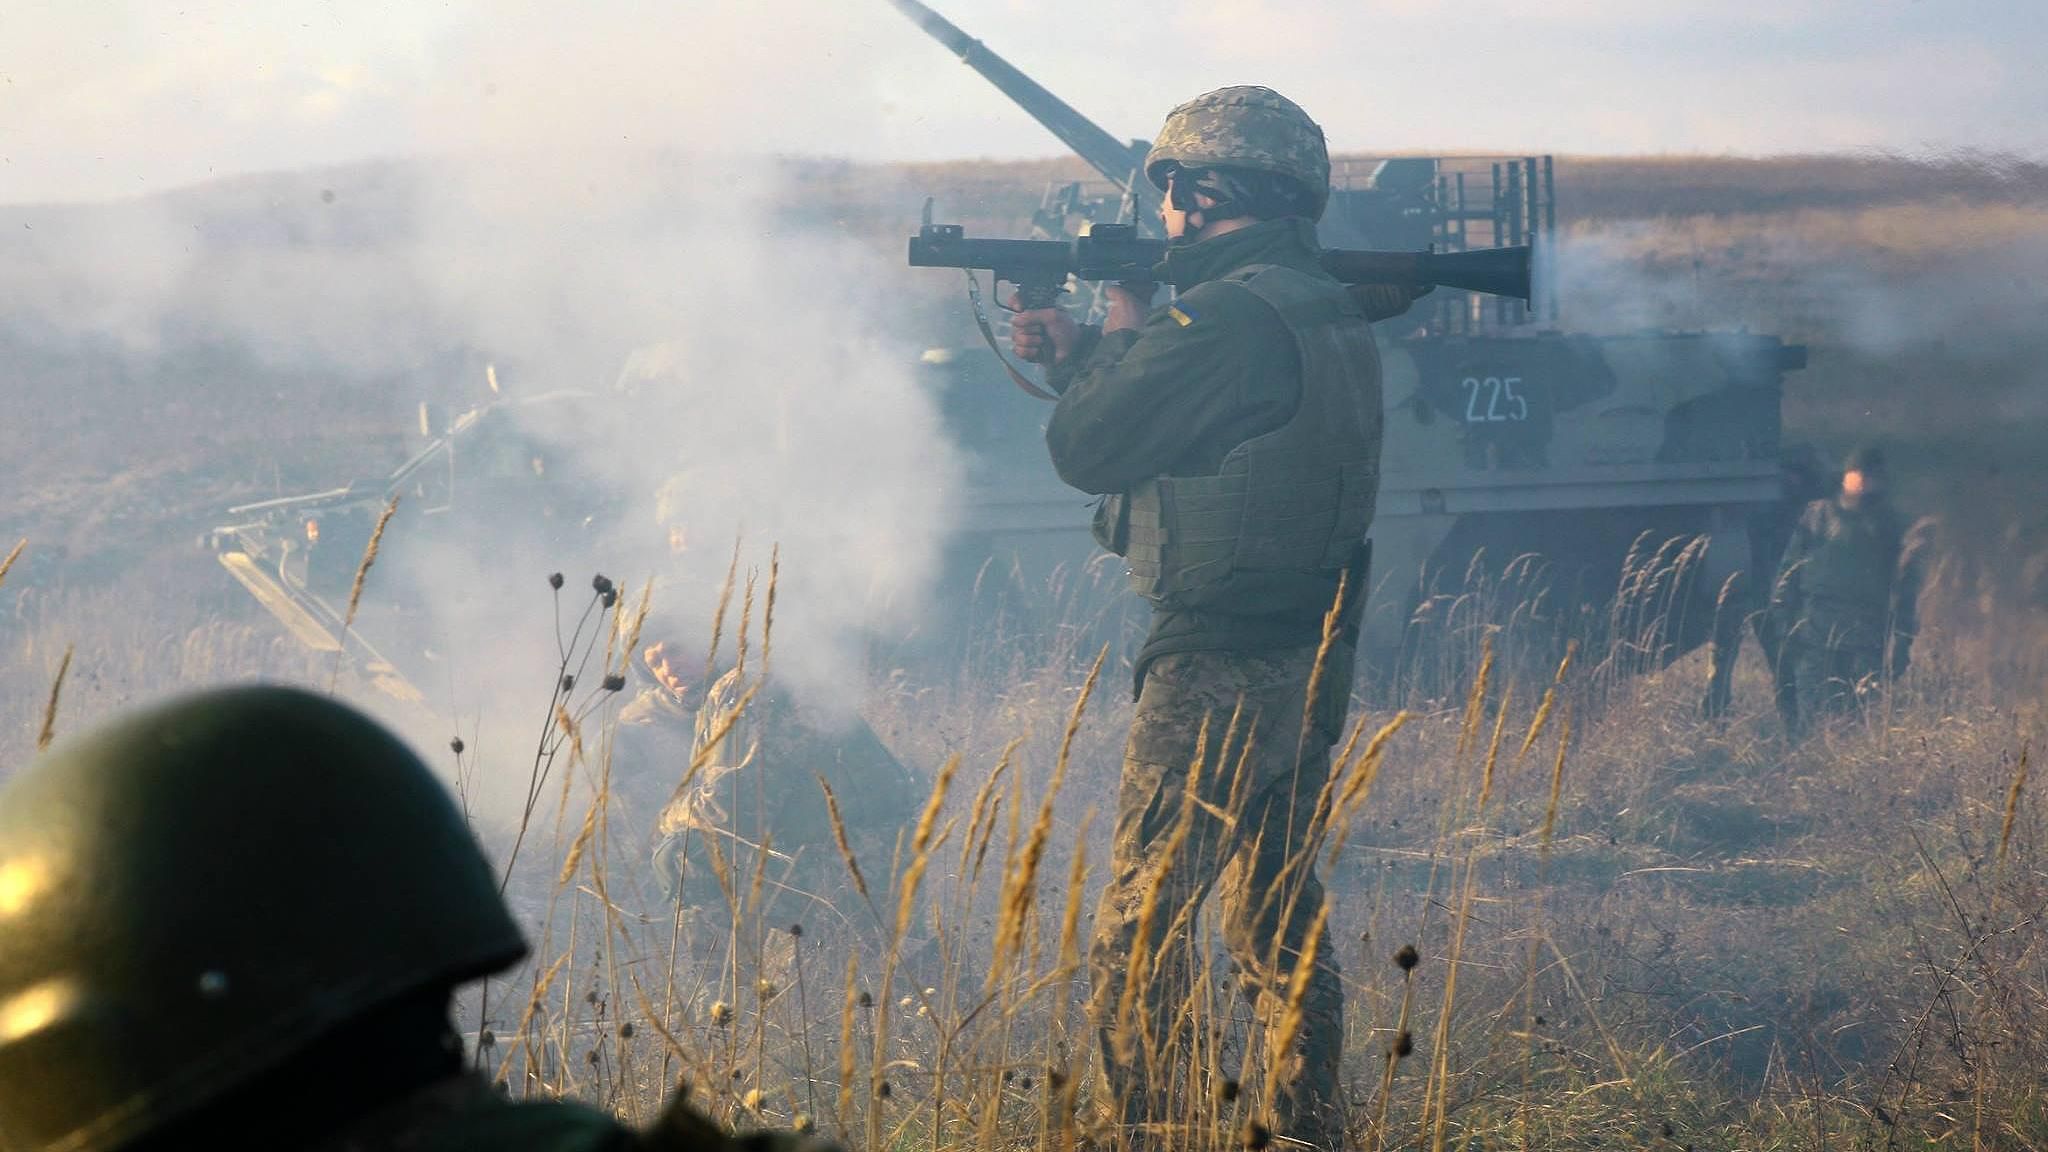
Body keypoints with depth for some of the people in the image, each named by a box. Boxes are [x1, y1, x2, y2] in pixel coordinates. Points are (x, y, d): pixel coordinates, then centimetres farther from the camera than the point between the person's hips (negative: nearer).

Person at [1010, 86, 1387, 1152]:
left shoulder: (1228, 319, -20)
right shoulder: (1331, 311, 11)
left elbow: (1087, 450, -15)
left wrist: (1118, 333, 0)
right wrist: (1078, 354, 15)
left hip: (1219, 677, -9)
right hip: (1312, 665, 9)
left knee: (1138, 931, -2)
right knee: (1279, 922, 18)